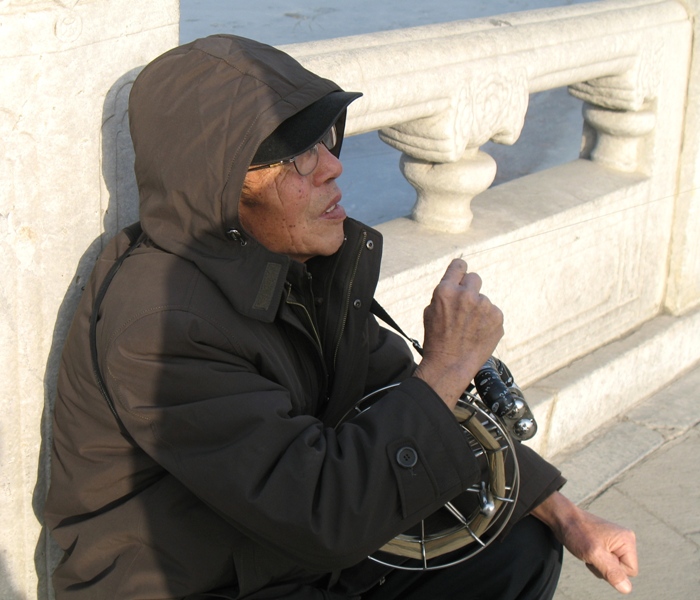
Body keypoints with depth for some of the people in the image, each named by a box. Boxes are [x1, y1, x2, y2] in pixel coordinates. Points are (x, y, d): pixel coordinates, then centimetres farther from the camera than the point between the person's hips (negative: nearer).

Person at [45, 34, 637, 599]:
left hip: (304, 552, 8)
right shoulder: (161, 324, -29)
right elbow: (322, 512, -31)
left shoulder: (309, 259, -3)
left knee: (524, 547, 8)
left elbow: (397, 400, 7)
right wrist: (447, 366, -22)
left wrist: (563, 515, 4)